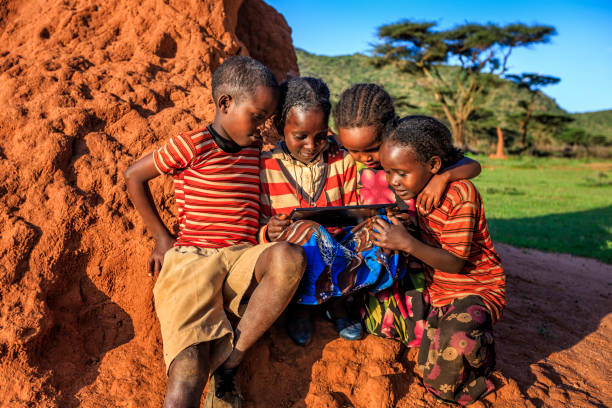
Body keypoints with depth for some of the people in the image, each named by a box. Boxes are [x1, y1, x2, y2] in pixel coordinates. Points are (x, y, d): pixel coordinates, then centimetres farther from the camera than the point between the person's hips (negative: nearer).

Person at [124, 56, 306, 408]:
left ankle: (229, 363, -18)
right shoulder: (193, 146, -2)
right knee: (188, 374, -23)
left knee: (289, 257, -31)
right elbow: (134, 176, 8)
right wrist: (162, 237, 8)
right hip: (191, 259, -4)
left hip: (243, 260, 5)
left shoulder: (254, 147, 18)